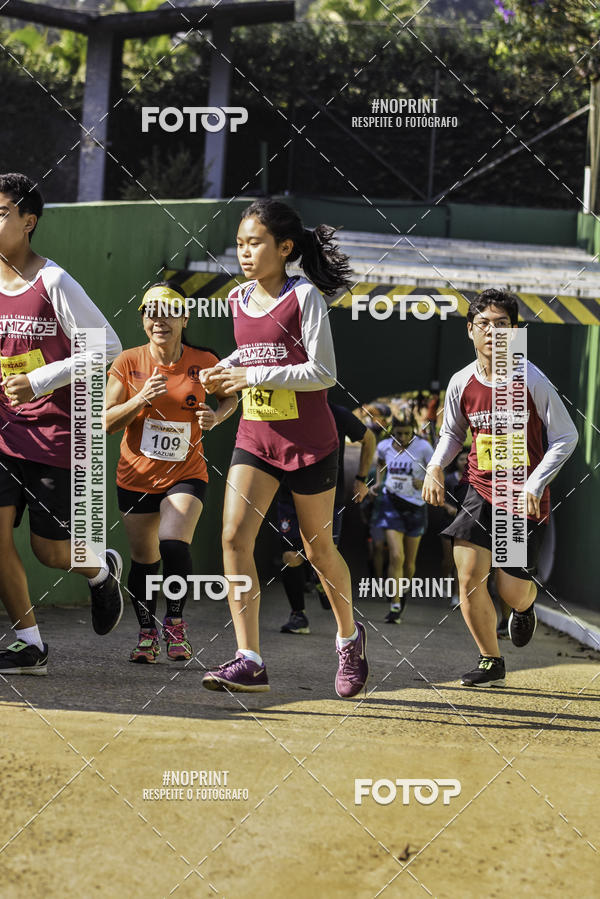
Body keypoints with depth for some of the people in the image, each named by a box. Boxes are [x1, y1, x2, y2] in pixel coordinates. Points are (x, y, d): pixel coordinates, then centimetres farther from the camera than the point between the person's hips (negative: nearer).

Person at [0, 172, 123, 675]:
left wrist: (40, 379, -18)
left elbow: (107, 347, -12)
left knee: (51, 551, -1)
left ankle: (101, 569, 34)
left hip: (55, 432, -5)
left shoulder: (53, 282, -10)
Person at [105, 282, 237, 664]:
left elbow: (230, 397, 14)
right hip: (136, 476, 2)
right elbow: (106, 422, -5)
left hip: (186, 474, -2)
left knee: (174, 543, -24)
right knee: (144, 559, 10)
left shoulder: (203, 362, -5)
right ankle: (147, 633, 30)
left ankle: (176, 622, -2)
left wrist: (215, 416, -8)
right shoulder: (129, 363, -5)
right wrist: (141, 399, -22)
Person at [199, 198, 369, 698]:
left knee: (318, 548, 9)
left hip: (309, 440, -5)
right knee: (235, 538, -14)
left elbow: (324, 372, -17)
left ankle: (350, 636, 36)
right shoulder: (239, 300, 6)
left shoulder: (305, 297, -12)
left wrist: (254, 376, -21)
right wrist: (226, 372, 2)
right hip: (255, 436, 5)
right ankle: (249, 661, -17)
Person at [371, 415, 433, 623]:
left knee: (409, 561, 9)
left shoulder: (422, 447, -11)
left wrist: (425, 482, -25)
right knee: (396, 556, -14)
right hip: (391, 503, 1)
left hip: (415, 506, -1)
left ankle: (404, 591, 39)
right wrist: (379, 482, 8)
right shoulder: (384, 446, 0)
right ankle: (395, 605, -10)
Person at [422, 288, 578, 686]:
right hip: (482, 491, 3)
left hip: (525, 499, -3)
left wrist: (535, 485, -16)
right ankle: (491, 660, 7)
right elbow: (452, 432, 18)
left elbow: (566, 436, -7)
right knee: (469, 574, -13)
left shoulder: (530, 380, -13)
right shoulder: (462, 383, -1)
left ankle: (525, 605, 39)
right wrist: (436, 466, -1)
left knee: (512, 590, -3)